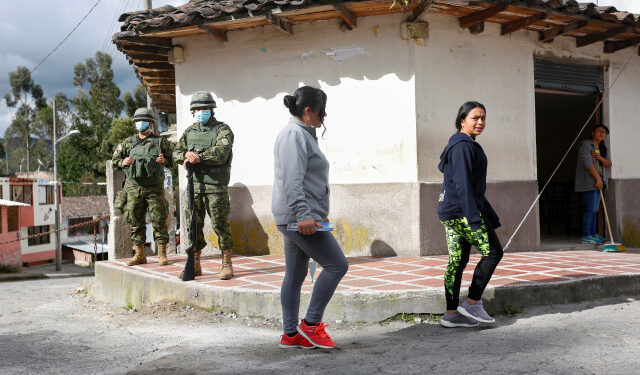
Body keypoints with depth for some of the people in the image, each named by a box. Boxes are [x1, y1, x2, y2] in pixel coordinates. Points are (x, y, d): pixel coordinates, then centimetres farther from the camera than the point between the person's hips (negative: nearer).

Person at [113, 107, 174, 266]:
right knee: (135, 222, 5)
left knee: (159, 220, -4)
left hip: (155, 189, -2)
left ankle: (162, 254, 4)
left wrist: (165, 160, -11)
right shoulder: (128, 143, 11)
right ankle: (139, 254, 13)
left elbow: (174, 159, 8)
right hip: (134, 188, 2)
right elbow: (115, 159, 18)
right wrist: (122, 162, -3)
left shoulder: (161, 141, 5)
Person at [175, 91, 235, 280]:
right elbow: (177, 153, 14)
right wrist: (187, 154, -8)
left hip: (216, 186, -5)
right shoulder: (189, 131, 17)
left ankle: (227, 264, 5)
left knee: (220, 224, -4)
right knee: (194, 224, 7)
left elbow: (221, 153, -16)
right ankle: (195, 265, 16)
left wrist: (198, 156, -19)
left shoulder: (223, 130, -2)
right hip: (194, 185, 5)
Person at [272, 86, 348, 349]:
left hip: (297, 218, 11)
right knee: (336, 265, -7)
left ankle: (291, 334, 15)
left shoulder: (302, 134, 21)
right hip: (298, 217, -11)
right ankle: (311, 323, -1)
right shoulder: (294, 134, -12)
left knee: (295, 276, 10)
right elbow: (292, 180, -22)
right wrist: (303, 214, -27)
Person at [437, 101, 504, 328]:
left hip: (450, 212, 10)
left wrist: (490, 217, 26)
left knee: (457, 260, 9)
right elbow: (463, 184, -20)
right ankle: (472, 303, 2)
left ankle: (451, 313, 11)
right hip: (461, 209, -10)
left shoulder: (468, 145, 21)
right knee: (493, 252, -2)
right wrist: (474, 218, -24)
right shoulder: (463, 146, -12)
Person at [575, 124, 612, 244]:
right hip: (589, 181, -8)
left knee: (595, 209, 8)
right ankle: (586, 236, -11)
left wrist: (600, 158, -8)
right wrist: (598, 178, -22)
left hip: (598, 182, 8)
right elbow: (588, 163, -17)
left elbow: (608, 164, 13)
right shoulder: (586, 145, -7)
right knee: (590, 209, -12)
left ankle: (593, 234, 12)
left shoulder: (601, 148, 19)